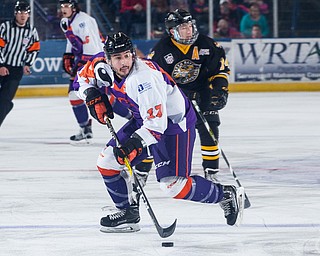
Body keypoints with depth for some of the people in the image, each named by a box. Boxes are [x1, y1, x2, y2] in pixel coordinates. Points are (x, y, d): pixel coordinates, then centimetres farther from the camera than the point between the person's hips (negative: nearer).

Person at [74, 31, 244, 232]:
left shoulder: (143, 78, -33)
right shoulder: (103, 66, -10)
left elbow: (156, 123, -35)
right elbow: (83, 77, 12)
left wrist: (135, 143, -43)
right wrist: (94, 97, -6)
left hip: (174, 123, -8)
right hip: (143, 120, 8)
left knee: (173, 184, -17)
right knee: (108, 161, 3)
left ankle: (227, 195, 0)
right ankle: (128, 212, 16)